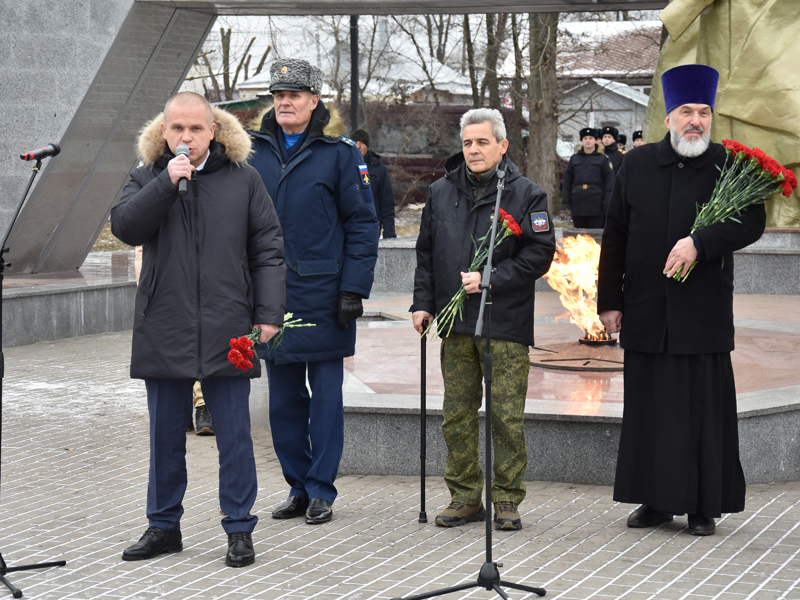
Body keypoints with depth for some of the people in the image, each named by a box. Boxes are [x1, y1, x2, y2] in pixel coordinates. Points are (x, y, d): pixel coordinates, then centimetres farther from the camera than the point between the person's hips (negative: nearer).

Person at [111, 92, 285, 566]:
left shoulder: (243, 179, 4)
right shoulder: (148, 179, 9)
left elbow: (268, 249, 4)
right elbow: (124, 226, -7)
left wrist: (268, 313, -3)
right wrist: (167, 183, -15)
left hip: (226, 332, -2)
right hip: (163, 331, 2)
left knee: (234, 435, 1)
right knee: (166, 434, 11)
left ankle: (240, 530, 10)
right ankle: (164, 525, 23)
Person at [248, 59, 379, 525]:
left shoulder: (339, 152, -4)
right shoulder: (255, 150, 7)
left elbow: (363, 223, -4)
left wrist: (354, 289, -12)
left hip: (323, 294, -4)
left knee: (325, 395, 3)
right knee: (284, 397, 9)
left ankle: (321, 491, 11)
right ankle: (298, 487, 19)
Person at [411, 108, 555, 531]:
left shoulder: (525, 195, -1)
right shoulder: (441, 193, 12)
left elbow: (539, 254, -7)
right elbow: (425, 253, 18)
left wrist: (489, 279, -14)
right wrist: (423, 302, 9)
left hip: (506, 325, -4)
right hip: (455, 325, 4)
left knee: (506, 415, -3)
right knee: (457, 415, 7)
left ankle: (507, 500, 7)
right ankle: (465, 496, 16)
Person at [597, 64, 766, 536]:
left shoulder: (728, 166, 2)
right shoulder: (638, 166, 9)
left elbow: (751, 222, -9)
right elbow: (615, 237, 10)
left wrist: (700, 242, -22)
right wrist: (610, 299, 6)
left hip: (705, 314, -2)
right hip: (647, 313, 3)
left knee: (704, 407, 0)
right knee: (649, 406, 6)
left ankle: (704, 506, 9)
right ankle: (656, 501, 17)